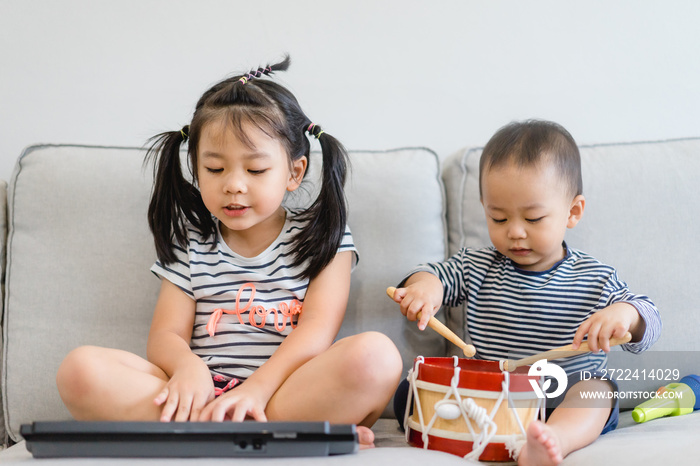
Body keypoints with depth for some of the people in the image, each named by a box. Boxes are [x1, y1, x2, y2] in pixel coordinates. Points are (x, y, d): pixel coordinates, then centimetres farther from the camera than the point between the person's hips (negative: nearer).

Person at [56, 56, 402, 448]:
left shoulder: (324, 236, 10)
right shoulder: (191, 243, 18)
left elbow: (318, 329, -4)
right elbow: (166, 335, 7)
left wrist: (258, 387, -22)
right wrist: (187, 368, -19)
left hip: (288, 395, -2)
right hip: (204, 398, 3)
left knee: (374, 354, -32)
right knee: (81, 368, -24)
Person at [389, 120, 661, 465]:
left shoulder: (595, 280, 1)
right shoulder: (476, 268, 7)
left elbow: (649, 326, -3)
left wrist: (626, 314, -29)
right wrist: (424, 283, -18)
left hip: (566, 408, -1)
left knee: (597, 388, -32)